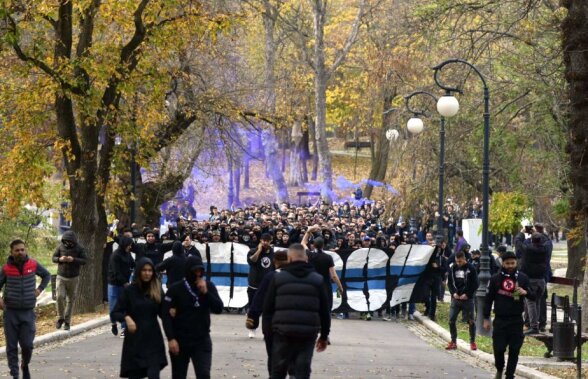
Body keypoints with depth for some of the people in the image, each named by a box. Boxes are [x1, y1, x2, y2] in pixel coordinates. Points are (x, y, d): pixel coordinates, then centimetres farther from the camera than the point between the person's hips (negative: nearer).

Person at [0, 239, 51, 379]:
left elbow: (47, 275, 17)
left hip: (28, 312, 0)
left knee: (27, 345, -4)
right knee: (11, 346, 1)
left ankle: (25, 366, 25)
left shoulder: (33, 265, 0)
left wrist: (40, 289, 5)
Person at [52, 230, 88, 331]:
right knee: (60, 297, -13)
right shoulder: (61, 247, 0)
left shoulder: (79, 248, -3)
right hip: (61, 277, 0)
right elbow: (53, 258, 6)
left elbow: (84, 260, -8)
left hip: (73, 278, 0)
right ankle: (60, 318, 7)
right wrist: (60, 259, -15)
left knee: (70, 300, 4)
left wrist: (73, 259, -22)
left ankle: (67, 322, 13)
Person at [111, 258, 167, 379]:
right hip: (134, 340, -1)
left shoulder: (157, 290, 3)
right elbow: (114, 313, -5)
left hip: (153, 340, 1)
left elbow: (162, 313, 8)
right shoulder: (129, 290, -4)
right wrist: (126, 317, -25)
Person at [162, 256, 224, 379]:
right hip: (180, 341, -1)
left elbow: (218, 308, -7)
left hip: (202, 340, 1)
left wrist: (205, 292, -20)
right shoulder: (175, 289, -7)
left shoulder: (209, 286, 1)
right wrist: (171, 339, -18)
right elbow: (167, 315, -9)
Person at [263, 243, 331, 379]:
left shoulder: (278, 278, 1)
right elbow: (324, 311, 6)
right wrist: (324, 335, 15)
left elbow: (267, 308, 1)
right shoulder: (317, 280, 5)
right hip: (308, 333, 1)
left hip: (283, 332, -1)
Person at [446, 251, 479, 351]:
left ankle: (472, 342, 13)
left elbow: (475, 284, -5)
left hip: (467, 298, -4)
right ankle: (453, 342, 10)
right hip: (455, 298, 4)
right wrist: (453, 293, -4)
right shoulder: (453, 268, 5)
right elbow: (449, 282, 11)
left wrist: (467, 294, -12)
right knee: (451, 320, 0)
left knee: (471, 321, 2)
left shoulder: (471, 268, -6)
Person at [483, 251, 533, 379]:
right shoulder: (496, 279, 1)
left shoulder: (523, 278, 3)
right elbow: (489, 299, 6)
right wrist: (486, 319, 3)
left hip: (516, 320, 0)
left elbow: (533, 296, 7)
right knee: (498, 348, -1)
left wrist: (525, 292, -17)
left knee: (514, 350, 0)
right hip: (500, 319, 0)